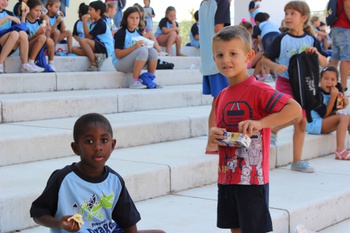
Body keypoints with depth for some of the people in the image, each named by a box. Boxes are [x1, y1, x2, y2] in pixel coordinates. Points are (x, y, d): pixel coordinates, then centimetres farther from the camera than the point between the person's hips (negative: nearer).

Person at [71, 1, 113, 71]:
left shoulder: (101, 23, -11)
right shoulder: (93, 24, 18)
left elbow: (88, 37, -15)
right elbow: (88, 37, 11)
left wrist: (84, 22, -10)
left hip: (106, 49, -10)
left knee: (82, 40, -27)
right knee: (74, 49, -1)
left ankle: (94, 64, -26)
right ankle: (96, 56, -18)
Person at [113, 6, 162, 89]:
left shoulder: (139, 34, 12)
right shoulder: (120, 33, -11)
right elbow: (118, 54, -18)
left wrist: (147, 45, -8)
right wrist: (134, 47, -28)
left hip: (132, 63, 7)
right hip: (120, 63, -7)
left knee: (152, 51, -16)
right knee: (142, 50, -31)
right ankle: (135, 81, -30)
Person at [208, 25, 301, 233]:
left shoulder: (258, 90, -13)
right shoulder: (222, 96, 10)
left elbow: (295, 108, -24)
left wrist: (260, 123, -31)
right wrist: (214, 135, -2)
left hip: (252, 178, -7)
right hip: (226, 176, 7)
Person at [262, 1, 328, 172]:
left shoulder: (311, 40, 3)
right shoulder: (281, 39, -6)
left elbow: (324, 63, 4)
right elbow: (265, 59, -4)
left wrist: (317, 53, -16)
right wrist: (275, 67, -24)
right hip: (285, 82, -4)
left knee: (302, 123, 6)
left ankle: (297, 162, 16)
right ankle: (272, 129, 7)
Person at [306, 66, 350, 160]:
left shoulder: (332, 93, 7)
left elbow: (331, 114, 7)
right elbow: (325, 115, -18)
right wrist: (333, 97, -21)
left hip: (323, 123, 9)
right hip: (313, 124, -9)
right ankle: (340, 151, -34)